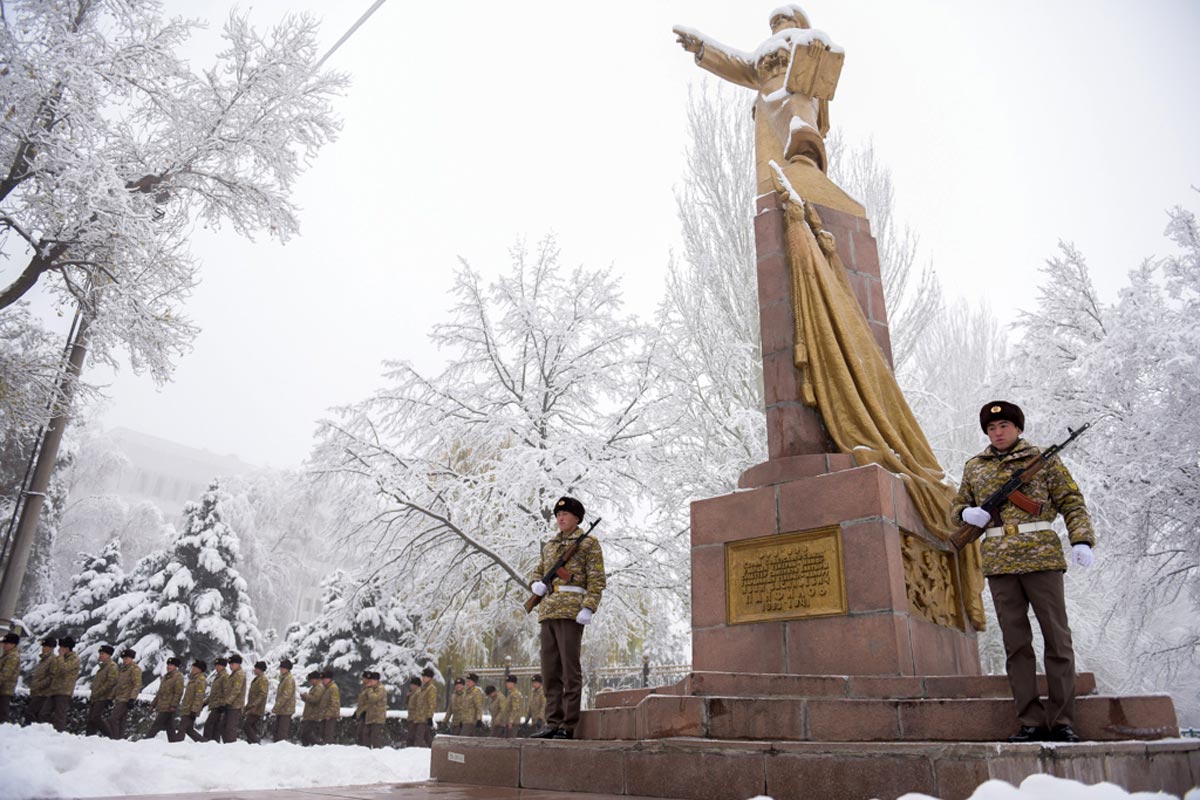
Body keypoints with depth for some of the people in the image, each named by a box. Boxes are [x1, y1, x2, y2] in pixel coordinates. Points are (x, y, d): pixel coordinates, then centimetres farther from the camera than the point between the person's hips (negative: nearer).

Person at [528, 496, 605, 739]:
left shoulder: (589, 543, 3)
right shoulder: (549, 546, 22)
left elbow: (596, 580, -4)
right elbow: (538, 572, 29)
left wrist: (588, 608, -17)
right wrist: (536, 584, 5)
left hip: (571, 611, -7)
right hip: (547, 612, 7)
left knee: (570, 669, -6)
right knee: (550, 670, 8)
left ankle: (568, 726, -2)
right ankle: (553, 723, 14)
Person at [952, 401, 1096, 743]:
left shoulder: (1043, 460, 8)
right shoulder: (974, 468, 15)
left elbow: (1072, 503, 4)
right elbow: (957, 508, 23)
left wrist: (1081, 540, -11)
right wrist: (968, 513, 0)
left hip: (1041, 557, -2)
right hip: (999, 563, 3)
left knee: (1057, 638, 0)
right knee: (1016, 643, 3)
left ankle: (1062, 721, 8)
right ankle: (1031, 722, 8)